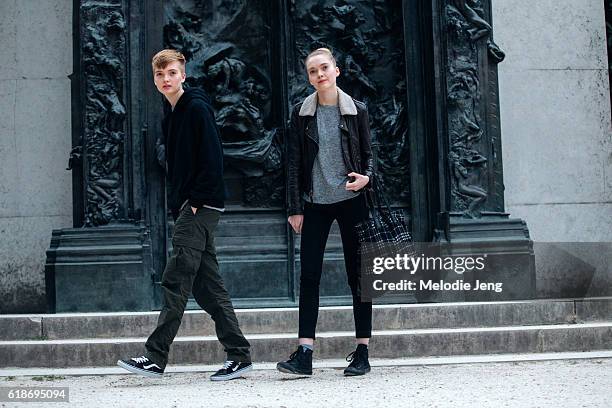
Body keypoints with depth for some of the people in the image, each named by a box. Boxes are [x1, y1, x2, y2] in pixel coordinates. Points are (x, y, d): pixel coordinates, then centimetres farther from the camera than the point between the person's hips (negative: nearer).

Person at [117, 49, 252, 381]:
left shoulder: (197, 108, -9)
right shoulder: (170, 116, 19)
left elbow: (212, 158, -16)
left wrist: (195, 201, -16)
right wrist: (178, 205, 12)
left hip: (201, 207, -9)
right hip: (187, 208, 9)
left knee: (175, 281, -9)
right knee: (208, 286, 7)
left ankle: (155, 356, -5)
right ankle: (239, 356, 11)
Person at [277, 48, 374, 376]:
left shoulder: (357, 110, 3)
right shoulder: (301, 113, 4)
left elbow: (368, 154, 9)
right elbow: (293, 162, 4)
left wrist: (366, 176, -14)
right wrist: (295, 208, -1)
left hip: (351, 200, -1)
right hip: (315, 203, 1)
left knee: (357, 275, 2)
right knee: (309, 276, -3)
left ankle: (362, 352, 9)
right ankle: (304, 354, -3)